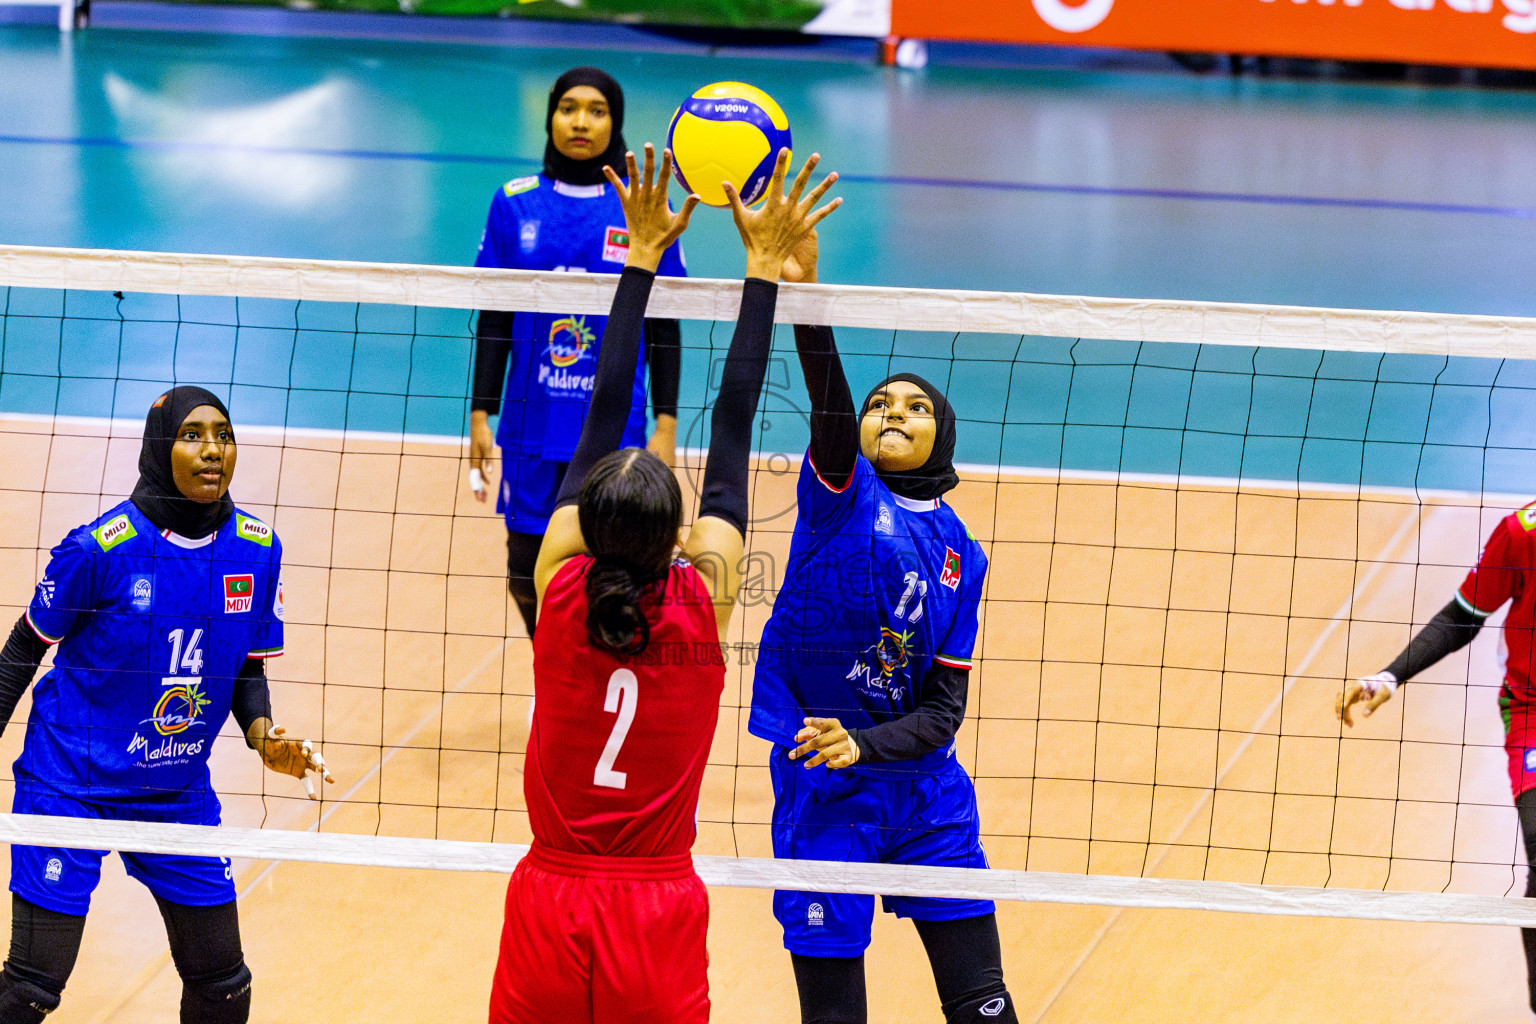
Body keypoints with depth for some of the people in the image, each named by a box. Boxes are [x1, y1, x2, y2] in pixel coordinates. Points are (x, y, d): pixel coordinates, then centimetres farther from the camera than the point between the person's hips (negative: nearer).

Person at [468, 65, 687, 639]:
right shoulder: (515, 203, 3)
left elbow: (663, 328, 2)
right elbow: (492, 320, 7)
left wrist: (666, 426, -3)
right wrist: (480, 416, 4)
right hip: (532, 425, 2)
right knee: (526, 576, 7)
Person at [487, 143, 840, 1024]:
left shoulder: (562, 591, -7)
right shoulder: (704, 604, -9)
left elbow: (603, 416, 1)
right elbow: (735, 425, -4)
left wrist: (643, 261, 7)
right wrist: (766, 269, 2)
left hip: (548, 912, 1)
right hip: (659, 919, -1)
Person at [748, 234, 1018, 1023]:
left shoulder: (959, 553, 6)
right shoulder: (842, 491, -3)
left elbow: (944, 709, 2)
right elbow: (827, 404, -25)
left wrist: (862, 745, -18)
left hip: (924, 788, 3)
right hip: (821, 790, -3)